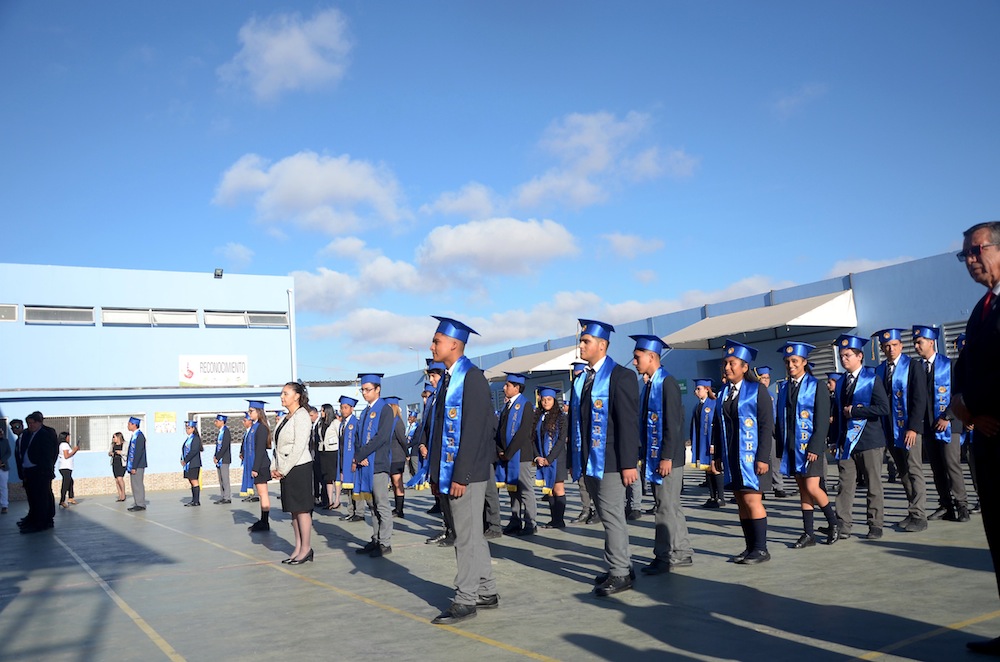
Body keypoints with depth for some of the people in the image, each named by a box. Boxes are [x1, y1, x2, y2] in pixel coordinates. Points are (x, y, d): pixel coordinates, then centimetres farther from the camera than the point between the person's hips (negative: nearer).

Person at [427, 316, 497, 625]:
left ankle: (466, 600, 9)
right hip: (449, 472, 9)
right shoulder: (447, 379, 14)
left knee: (467, 537, -1)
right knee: (472, 536, 16)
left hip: (466, 473, -9)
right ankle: (487, 593, 26)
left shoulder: (472, 377, -13)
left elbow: (474, 430, -19)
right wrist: (436, 473, 14)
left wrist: (460, 475, -20)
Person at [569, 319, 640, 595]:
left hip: (609, 461, -7)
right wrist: (575, 460, 12)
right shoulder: (580, 379, 14)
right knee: (607, 516, 14)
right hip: (588, 461, 7)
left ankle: (619, 574, 5)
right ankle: (621, 567, 24)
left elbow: (628, 423, -13)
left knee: (611, 516, -4)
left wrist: (629, 464, -18)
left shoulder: (620, 376, -8)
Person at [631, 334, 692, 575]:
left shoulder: (667, 383, -13)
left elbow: (672, 424, -18)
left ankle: (663, 558, 5)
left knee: (666, 507, -2)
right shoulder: (649, 385, 13)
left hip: (667, 458, -9)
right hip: (654, 456, 9)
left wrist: (666, 457, -20)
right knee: (671, 507, 14)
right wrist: (647, 455, 15)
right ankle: (682, 554, 23)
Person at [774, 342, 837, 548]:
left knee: (812, 488, -10)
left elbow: (822, 421, -10)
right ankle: (808, 534, 13)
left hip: (811, 446, -5)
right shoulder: (784, 388, 11)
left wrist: (814, 448, -16)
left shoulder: (817, 386, -5)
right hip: (791, 447, 5)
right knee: (802, 490, 8)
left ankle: (833, 523, 13)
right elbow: (779, 420, 13)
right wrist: (781, 446, 8)